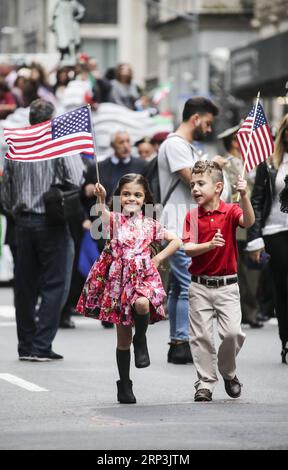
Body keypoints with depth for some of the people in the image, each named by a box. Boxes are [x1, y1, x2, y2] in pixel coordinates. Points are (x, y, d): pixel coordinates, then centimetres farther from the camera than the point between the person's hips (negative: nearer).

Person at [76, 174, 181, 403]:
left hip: (143, 276, 0)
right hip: (118, 279, 0)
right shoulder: (115, 220, 1)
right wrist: (101, 199, -43)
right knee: (123, 337, 4)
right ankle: (124, 386, 15)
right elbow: (104, 216, -23)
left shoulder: (150, 224, 7)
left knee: (142, 304, -35)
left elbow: (176, 241, 14)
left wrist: (158, 258, 3)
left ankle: (141, 340, -4)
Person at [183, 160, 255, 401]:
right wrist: (210, 245, -26)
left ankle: (228, 372, 15)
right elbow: (187, 249, -8)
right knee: (201, 336, 1)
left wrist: (244, 196, -39)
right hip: (200, 286, 1)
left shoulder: (230, 211, -3)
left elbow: (248, 222, -24)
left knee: (233, 332, -11)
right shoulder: (192, 216, 0)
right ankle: (205, 384, 10)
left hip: (227, 285, -1)